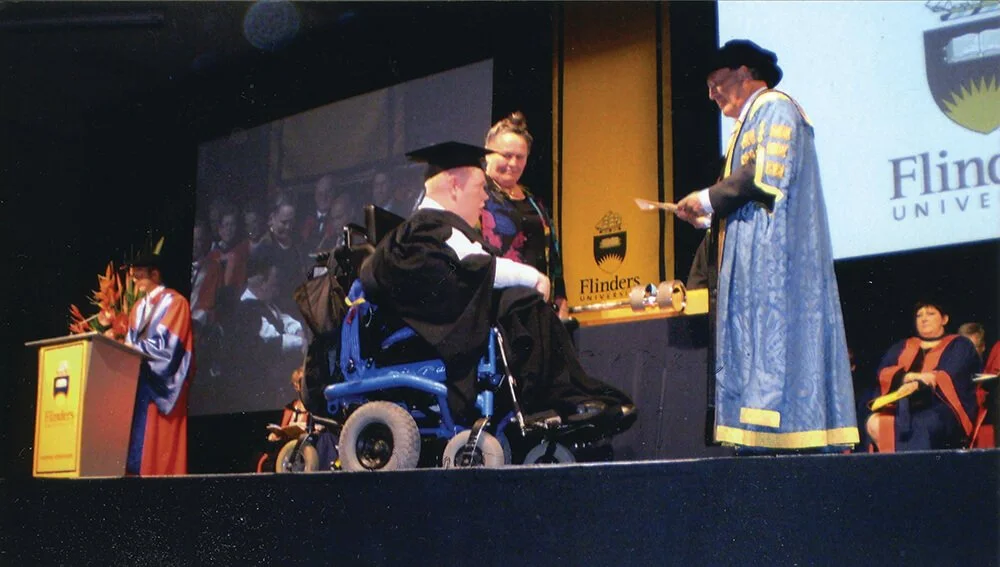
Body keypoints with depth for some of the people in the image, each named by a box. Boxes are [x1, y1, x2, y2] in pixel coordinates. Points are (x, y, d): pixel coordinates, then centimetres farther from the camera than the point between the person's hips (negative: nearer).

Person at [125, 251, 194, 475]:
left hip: (161, 382, -7)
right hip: (138, 378, 7)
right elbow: (132, 345, 17)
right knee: (138, 431, -1)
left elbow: (166, 345, -13)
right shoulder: (138, 307, 20)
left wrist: (133, 347, -11)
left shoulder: (174, 302, -3)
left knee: (157, 438, -10)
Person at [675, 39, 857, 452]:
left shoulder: (774, 109, -2)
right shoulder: (752, 121, 26)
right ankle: (760, 444, 0)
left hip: (774, 254, -10)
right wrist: (709, 216, 14)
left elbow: (766, 176, -17)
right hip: (755, 262, 10)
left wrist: (708, 199, -8)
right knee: (754, 346, 2)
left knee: (773, 342, -14)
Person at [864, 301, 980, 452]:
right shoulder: (901, 348, 24)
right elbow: (882, 373, 6)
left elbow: (949, 377, -5)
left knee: (919, 426, -38)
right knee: (874, 424, -28)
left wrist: (916, 385, -21)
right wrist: (910, 376, -14)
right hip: (903, 408, 4)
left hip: (942, 407, -4)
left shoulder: (959, 346, 14)